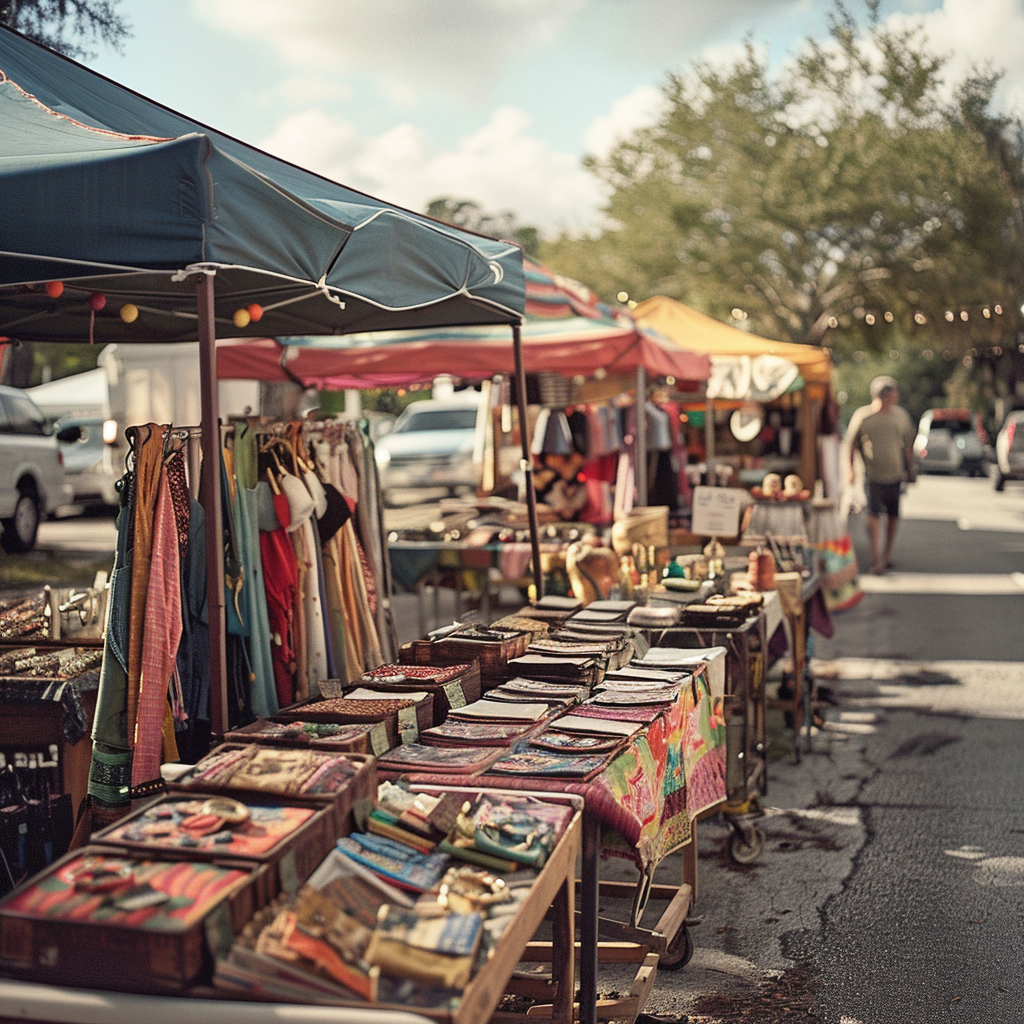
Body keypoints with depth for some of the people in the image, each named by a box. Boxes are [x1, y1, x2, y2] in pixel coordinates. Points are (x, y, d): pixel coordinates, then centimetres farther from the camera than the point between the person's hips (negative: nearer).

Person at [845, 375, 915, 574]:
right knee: (874, 514, -12)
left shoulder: (900, 414, 6)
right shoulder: (862, 416, -3)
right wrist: (851, 469, -1)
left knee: (893, 514, 9)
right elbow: (851, 445, 3)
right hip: (872, 474, -3)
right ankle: (876, 557, -10)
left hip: (895, 473, 3)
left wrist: (910, 469, 15)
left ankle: (887, 552, 26)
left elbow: (907, 445, 15)